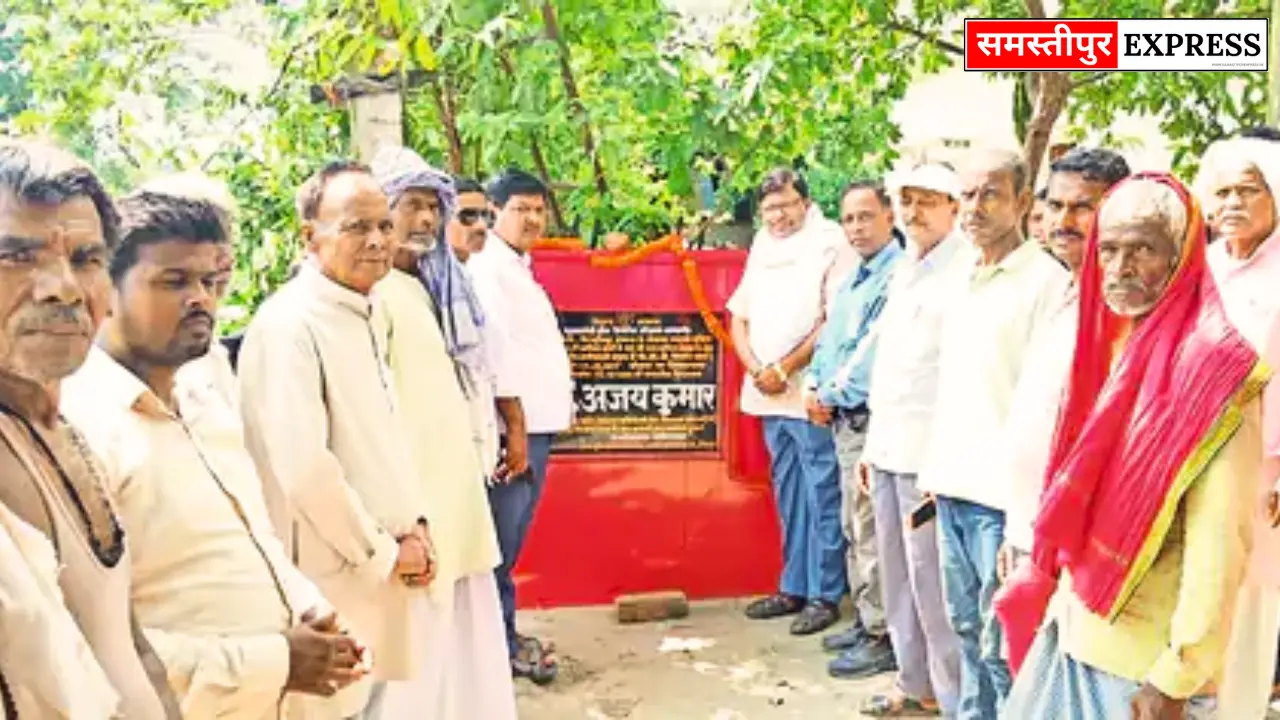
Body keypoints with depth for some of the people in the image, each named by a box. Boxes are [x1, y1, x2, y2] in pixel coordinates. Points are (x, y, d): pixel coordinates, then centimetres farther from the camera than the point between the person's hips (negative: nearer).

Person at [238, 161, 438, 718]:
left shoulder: (360, 317, 11)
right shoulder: (288, 324, -18)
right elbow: (304, 468, -26)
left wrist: (414, 524, 3)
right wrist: (385, 551, -15)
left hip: (380, 570, 9)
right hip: (335, 578, -9)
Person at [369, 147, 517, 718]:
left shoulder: (424, 286, 15)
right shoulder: (375, 291, -13)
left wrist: (477, 449, 15)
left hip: (452, 484, 9)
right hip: (415, 494, -9)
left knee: (463, 636, 17)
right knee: (420, 647, 1)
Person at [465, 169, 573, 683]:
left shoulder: (519, 270, 19)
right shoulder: (487, 269, -11)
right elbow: (495, 353, -18)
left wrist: (543, 418, 16)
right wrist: (516, 426, -19)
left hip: (537, 423, 10)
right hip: (513, 426, -10)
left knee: (513, 541, 16)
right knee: (501, 544, 0)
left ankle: (504, 635, 26)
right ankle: (502, 645, 10)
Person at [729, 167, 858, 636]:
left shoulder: (830, 244, -5)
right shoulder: (761, 251, 17)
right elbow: (739, 318, 16)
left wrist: (784, 369, -12)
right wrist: (757, 370, -1)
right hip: (769, 397, 7)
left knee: (821, 496, -2)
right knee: (788, 496, 13)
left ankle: (825, 595, 8)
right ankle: (793, 588, 23)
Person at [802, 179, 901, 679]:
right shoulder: (852, 280, 17)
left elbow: (876, 353, -19)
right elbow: (829, 340, 18)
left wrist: (831, 395, -10)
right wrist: (813, 385, 1)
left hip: (871, 419, -9)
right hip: (844, 419, 9)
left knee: (872, 533, -4)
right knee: (855, 529, 16)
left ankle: (882, 638, 6)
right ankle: (865, 621, 27)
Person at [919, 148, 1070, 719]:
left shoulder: (1047, 281, -10)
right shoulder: (962, 279, 14)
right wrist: (935, 469, 16)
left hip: (1005, 494, -7)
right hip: (952, 486, 7)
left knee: (1002, 641, 0)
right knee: (966, 626, 17)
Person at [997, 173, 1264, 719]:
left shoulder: (1215, 369, -16)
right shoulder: (1103, 346, 5)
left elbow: (1218, 546, -19)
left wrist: (1179, 676, -18)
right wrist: (1050, 591, 12)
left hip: (1143, 657, -6)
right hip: (1072, 630, 6)